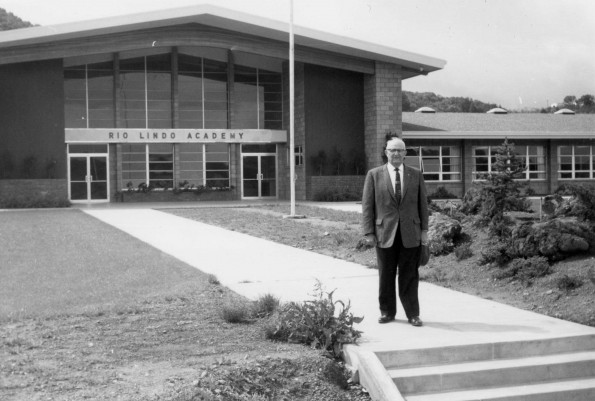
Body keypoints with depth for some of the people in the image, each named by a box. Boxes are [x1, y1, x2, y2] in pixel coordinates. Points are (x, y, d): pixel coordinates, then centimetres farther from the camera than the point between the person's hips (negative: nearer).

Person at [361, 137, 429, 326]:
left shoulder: (416, 174, 8)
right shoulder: (374, 175, 4)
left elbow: (422, 203, 9)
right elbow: (367, 205, 2)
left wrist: (424, 230, 3)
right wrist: (369, 232, -5)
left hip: (410, 233, 1)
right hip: (385, 233, 0)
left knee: (410, 275, 3)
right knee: (386, 275, 6)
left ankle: (412, 314, 11)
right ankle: (387, 312, 18)